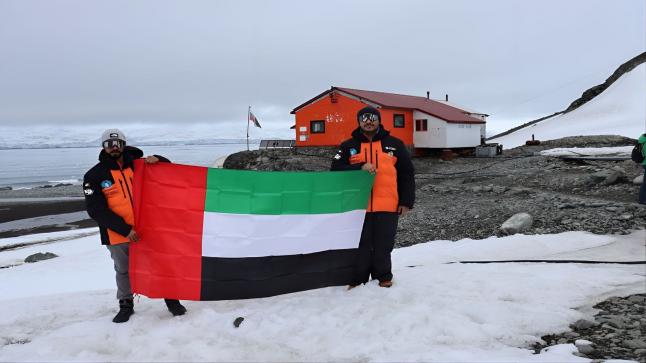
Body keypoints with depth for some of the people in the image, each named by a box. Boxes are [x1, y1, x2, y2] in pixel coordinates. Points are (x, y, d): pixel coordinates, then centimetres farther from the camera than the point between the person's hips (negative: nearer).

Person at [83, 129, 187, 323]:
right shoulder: (94, 176, -4)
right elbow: (96, 210, -11)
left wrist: (156, 159, -14)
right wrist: (125, 229, -18)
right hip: (118, 234, -1)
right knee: (123, 271, 15)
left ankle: (171, 299, 24)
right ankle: (126, 304, 33)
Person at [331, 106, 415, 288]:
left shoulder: (395, 144, 9)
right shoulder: (348, 146, 9)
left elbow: (407, 174, 9)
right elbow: (336, 170, -1)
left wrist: (406, 202, 3)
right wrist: (360, 167, -15)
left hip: (388, 207, 0)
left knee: (383, 247, 7)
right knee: (361, 247, 5)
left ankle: (384, 279, 21)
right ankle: (358, 281, 16)